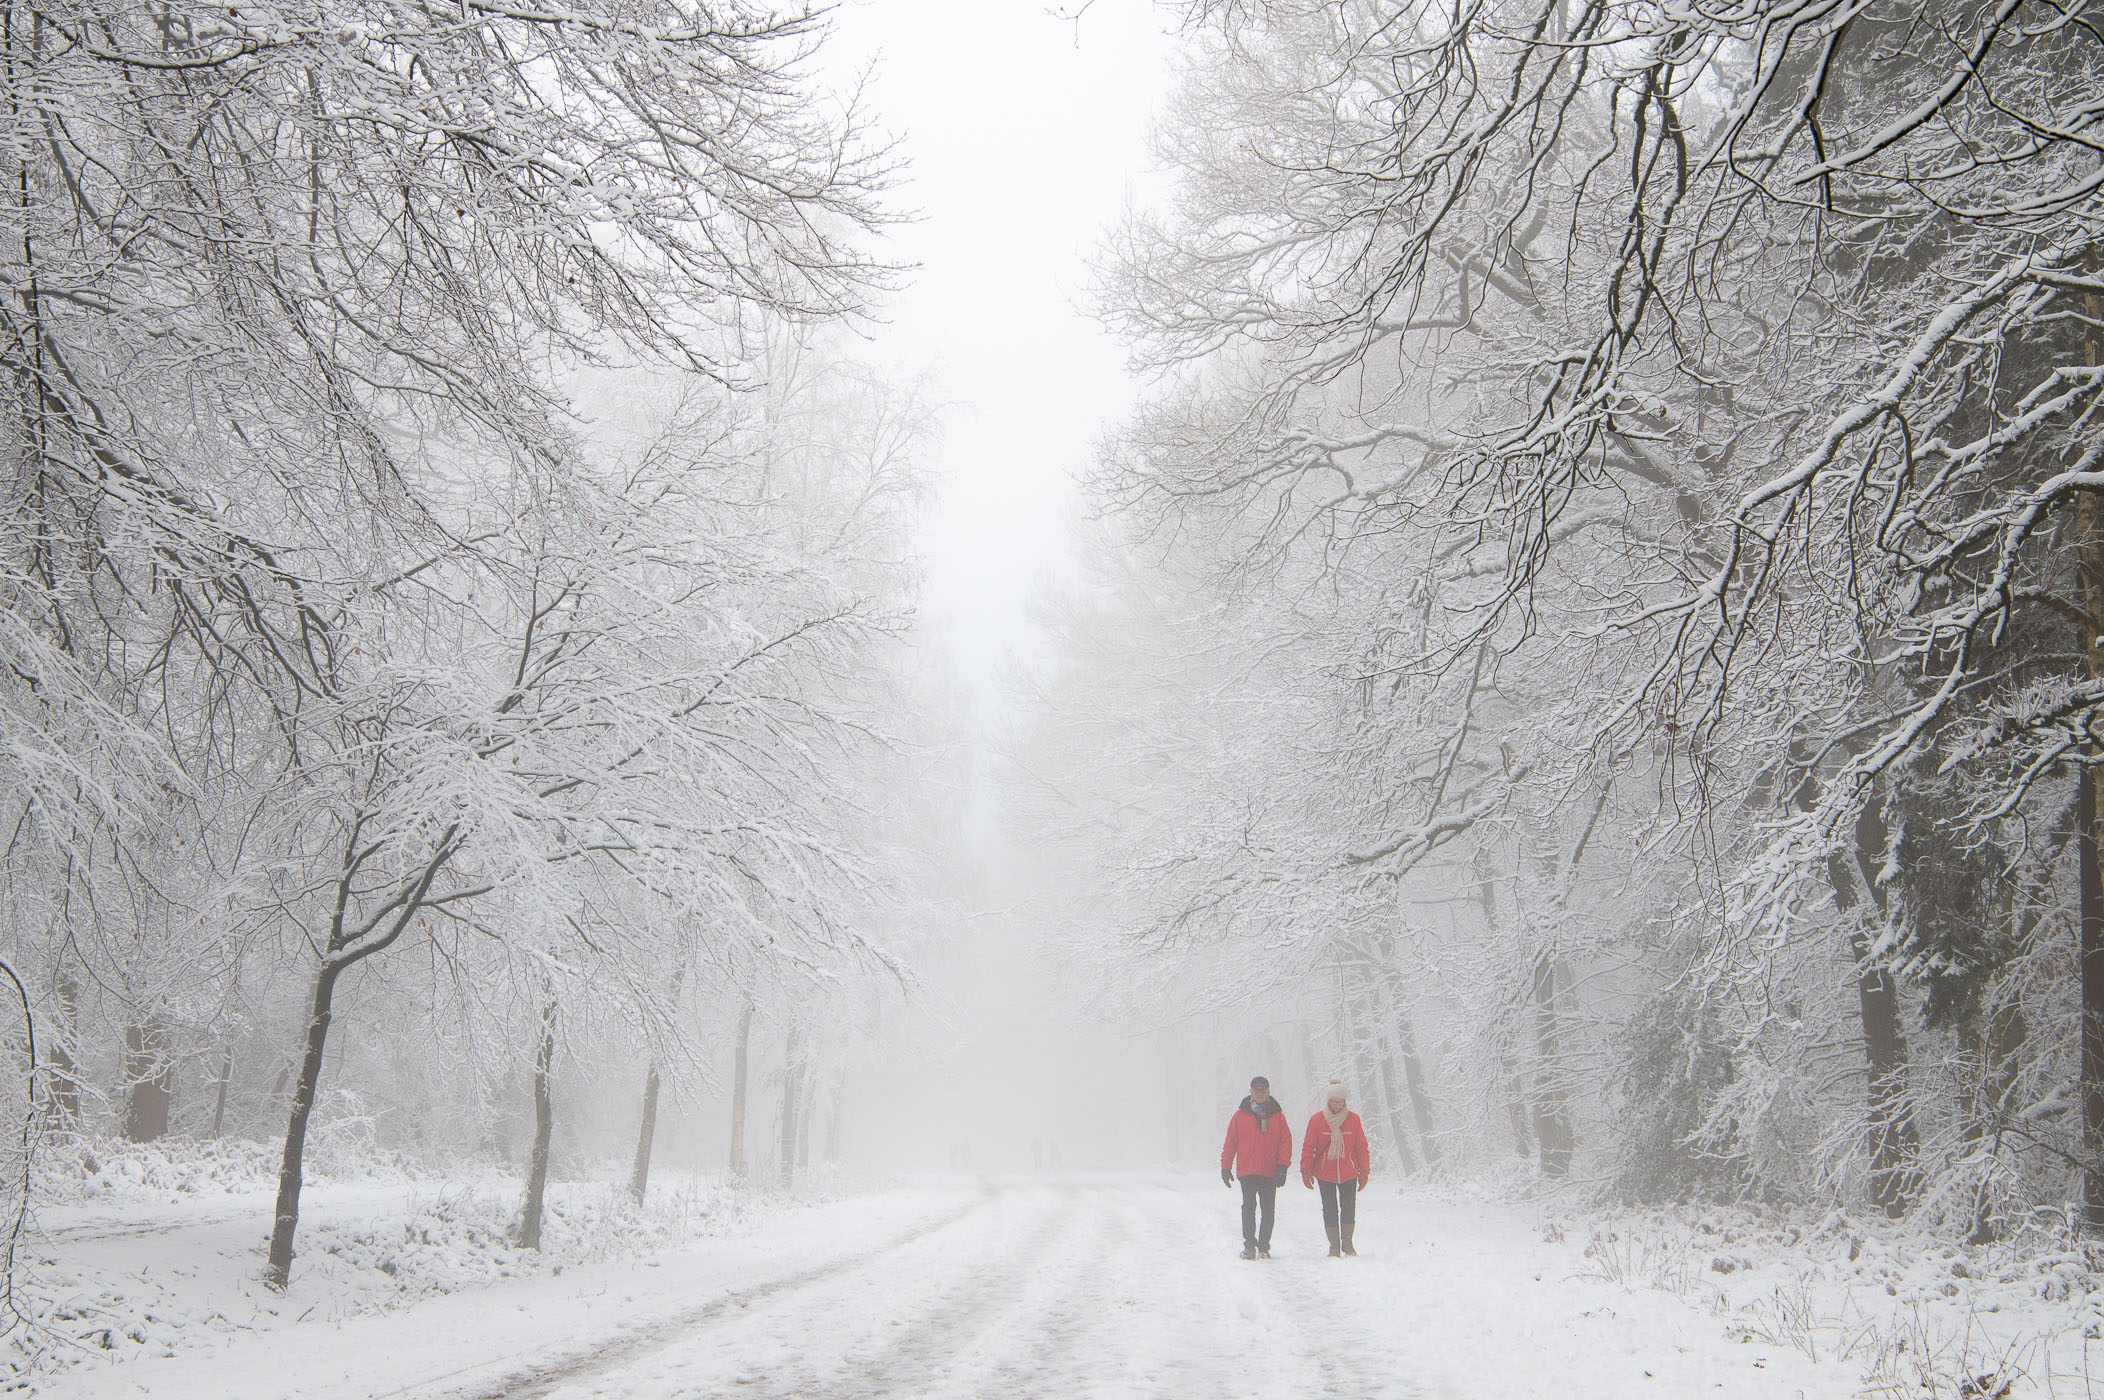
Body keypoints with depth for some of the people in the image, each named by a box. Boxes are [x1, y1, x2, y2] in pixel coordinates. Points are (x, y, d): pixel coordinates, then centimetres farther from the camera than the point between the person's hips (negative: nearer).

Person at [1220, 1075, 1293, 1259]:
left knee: (1268, 1211, 3)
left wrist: (1282, 1167, -6)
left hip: (1270, 1173, 1)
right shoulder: (1241, 1115, 6)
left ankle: (1263, 1247, 13)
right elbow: (1230, 1142, 9)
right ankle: (1249, 1245, -4)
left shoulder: (1277, 1115, 7)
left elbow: (1286, 1142, 4)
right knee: (1248, 1207, -10)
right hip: (1247, 1171, -1)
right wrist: (1225, 1167, 7)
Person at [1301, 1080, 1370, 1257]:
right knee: (1329, 1209, 2)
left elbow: (1361, 1146, 6)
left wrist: (1364, 1171, 7)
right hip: (1324, 1174, -1)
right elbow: (1308, 1146, -1)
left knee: (1349, 1207, 0)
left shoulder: (1353, 1119, 0)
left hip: (1348, 1173, 1)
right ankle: (1334, 1245, 11)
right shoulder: (1317, 1120, -4)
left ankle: (1347, 1241, 17)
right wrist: (1306, 1170, -5)